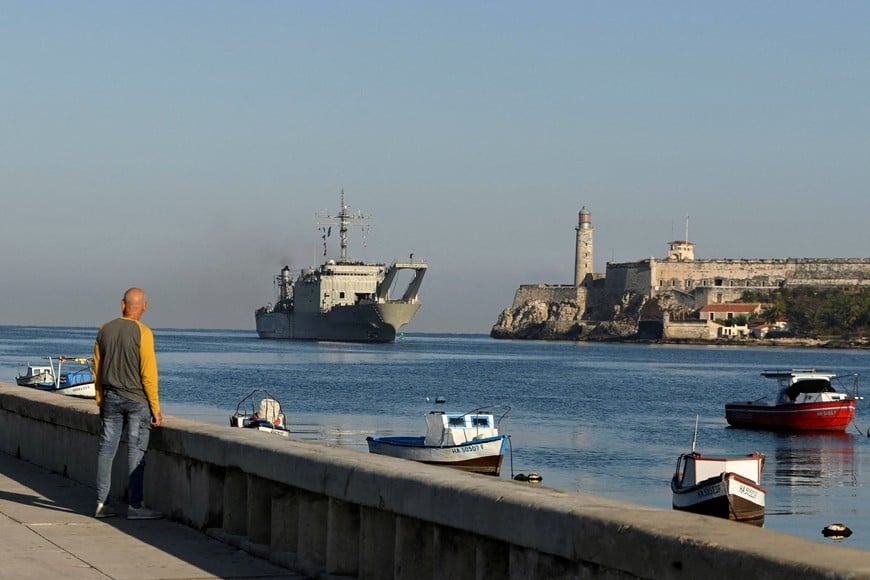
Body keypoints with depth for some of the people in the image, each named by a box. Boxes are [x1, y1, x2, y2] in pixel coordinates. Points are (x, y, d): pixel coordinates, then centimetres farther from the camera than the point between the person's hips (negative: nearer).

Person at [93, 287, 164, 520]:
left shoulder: (105, 330, 4)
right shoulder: (142, 333, -12)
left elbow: (97, 370, 9)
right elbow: (148, 373, -14)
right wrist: (155, 408, -8)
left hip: (111, 398, 5)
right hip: (137, 399, -5)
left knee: (106, 449, 8)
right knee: (136, 451, -2)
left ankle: (101, 503, 9)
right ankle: (134, 506, -2)